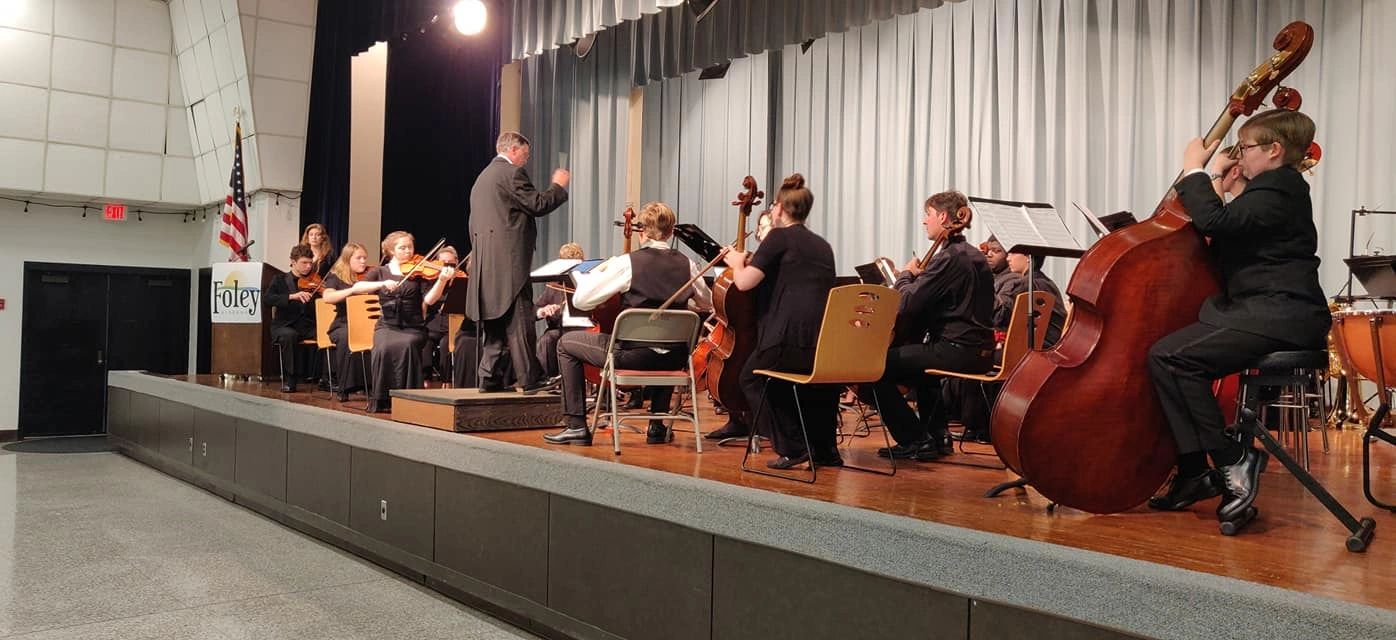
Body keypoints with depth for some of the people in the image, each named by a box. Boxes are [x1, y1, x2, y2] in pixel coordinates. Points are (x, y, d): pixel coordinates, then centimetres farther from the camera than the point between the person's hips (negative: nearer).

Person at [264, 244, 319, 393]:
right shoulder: (280, 280, 8)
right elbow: (266, 300, -10)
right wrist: (292, 296, -24)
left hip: (309, 327, 2)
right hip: (285, 326, -2)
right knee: (289, 335, -36)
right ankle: (289, 379, -23)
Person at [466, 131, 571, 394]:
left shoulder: (483, 177, 23)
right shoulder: (512, 173, -7)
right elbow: (537, 205, -11)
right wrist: (558, 186, 4)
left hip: (486, 264, 9)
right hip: (508, 259, -9)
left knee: (496, 322, 12)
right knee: (519, 321, -8)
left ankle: (489, 377, 11)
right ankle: (531, 379, -7)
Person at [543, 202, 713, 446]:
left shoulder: (627, 263, -12)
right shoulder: (687, 265, 0)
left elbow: (580, 300, -10)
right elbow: (707, 303, 17)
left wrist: (596, 271, 7)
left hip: (632, 355, -4)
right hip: (674, 360, 5)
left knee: (566, 343, 17)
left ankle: (577, 426, 14)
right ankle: (658, 426, 38)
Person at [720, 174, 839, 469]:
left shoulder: (779, 237, 1)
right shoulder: (823, 245, 21)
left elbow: (744, 282, -8)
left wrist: (736, 262, 14)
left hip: (791, 341, -7)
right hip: (829, 346, 7)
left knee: (752, 378, 19)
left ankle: (792, 446, 9)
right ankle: (825, 449, 31)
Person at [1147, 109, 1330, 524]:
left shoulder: (1277, 190, -9)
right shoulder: (1276, 188, 22)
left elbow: (1216, 222, -25)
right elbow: (1223, 231, 24)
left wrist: (1194, 172, -12)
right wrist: (1217, 187, 16)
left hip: (1278, 315, -11)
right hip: (1268, 313, 11)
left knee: (1169, 357, -22)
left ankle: (1233, 459, -16)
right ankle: (1194, 472, 4)